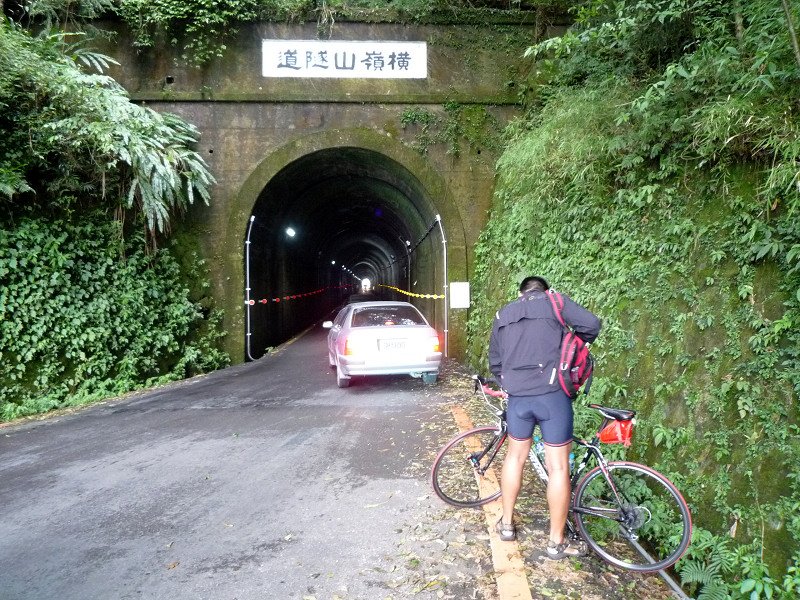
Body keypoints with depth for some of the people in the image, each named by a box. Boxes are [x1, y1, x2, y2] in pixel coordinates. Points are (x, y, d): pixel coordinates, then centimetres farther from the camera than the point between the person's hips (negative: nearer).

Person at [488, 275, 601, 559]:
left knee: (515, 455, 22)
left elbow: (495, 363, 20)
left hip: (517, 396, 4)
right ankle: (556, 542, 14)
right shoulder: (554, 300, 6)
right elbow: (591, 324, -7)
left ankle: (506, 524, 32)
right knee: (558, 466, 5)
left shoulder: (503, 315, 18)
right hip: (552, 394, -4)